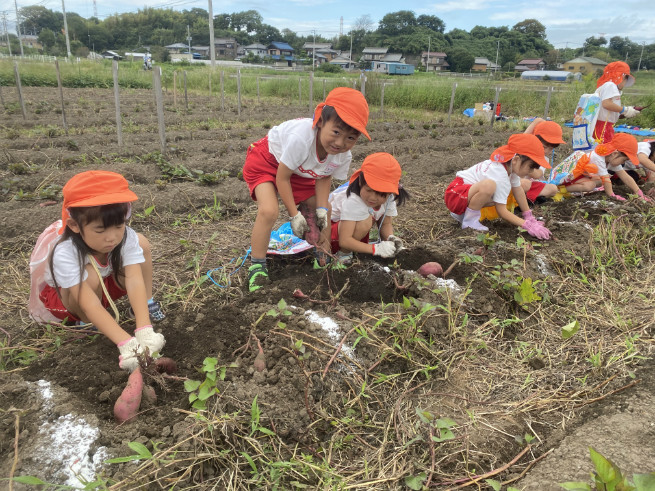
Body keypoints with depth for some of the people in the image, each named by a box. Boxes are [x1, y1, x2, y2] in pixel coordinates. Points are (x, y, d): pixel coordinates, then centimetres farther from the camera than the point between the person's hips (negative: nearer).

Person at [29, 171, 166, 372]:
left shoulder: (126, 237, -31)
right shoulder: (64, 254, -40)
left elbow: (135, 281, -41)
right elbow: (91, 307, -46)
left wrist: (145, 331, -54)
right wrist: (126, 344, -58)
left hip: (105, 285, 4)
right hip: (62, 296, -3)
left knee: (142, 243, -19)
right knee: (91, 274, -39)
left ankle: (148, 303, -4)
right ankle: (88, 326, -11)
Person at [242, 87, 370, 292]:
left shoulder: (344, 157, -22)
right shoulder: (301, 138, -42)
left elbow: (324, 178, -4)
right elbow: (282, 177, -30)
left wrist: (322, 208, -19)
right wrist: (294, 214, -24)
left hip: (299, 170, 7)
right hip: (266, 160, -6)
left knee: (324, 210, 3)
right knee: (269, 211, -26)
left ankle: (322, 256, 22)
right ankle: (257, 267, -9)